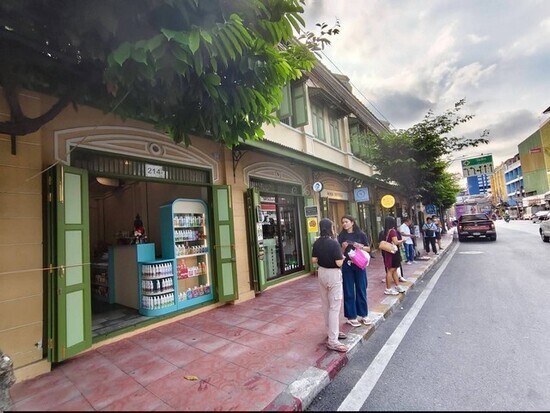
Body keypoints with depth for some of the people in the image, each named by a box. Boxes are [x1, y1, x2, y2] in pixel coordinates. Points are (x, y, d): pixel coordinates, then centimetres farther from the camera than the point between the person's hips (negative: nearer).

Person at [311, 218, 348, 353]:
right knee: (334, 307, -1)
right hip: (333, 274, -7)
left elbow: (314, 260, 3)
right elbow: (339, 263, -20)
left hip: (322, 273, 7)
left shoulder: (317, 243, 0)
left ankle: (332, 331, 35)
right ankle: (332, 341, 2)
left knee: (326, 305, 18)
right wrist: (343, 257, -1)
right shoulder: (334, 243, -20)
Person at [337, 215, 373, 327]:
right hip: (346, 266, 0)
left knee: (361, 290, 10)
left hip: (359, 265, 0)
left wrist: (360, 247, -13)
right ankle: (351, 316, 17)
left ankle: (363, 315, 25)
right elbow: (339, 252, 4)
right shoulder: (341, 236, 1)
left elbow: (368, 249, 5)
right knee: (349, 291, 5)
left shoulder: (361, 234, 0)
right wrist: (343, 247, -16)